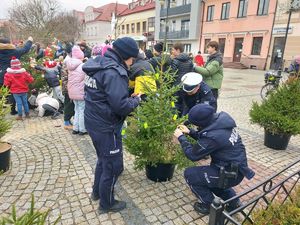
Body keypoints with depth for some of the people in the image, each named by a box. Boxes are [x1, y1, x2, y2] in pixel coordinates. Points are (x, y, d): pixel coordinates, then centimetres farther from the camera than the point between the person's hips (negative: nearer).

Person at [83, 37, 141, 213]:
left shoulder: (100, 64, 8)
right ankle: (107, 203, 28)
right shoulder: (114, 72, -22)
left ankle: (97, 191, 45)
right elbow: (121, 105, -29)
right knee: (114, 165, 9)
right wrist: (136, 100, -10)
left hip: (94, 121, 10)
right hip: (106, 126, -10)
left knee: (103, 159, 27)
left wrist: (129, 99, 7)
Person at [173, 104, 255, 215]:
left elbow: (192, 155, -16)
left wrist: (181, 137, -5)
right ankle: (233, 202, 32)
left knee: (189, 174, -1)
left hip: (231, 174, -9)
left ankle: (209, 205, 16)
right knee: (207, 176, 30)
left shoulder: (213, 136, -32)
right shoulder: (221, 119, -7)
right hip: (237, 167, 9)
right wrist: (189, 132, 5)